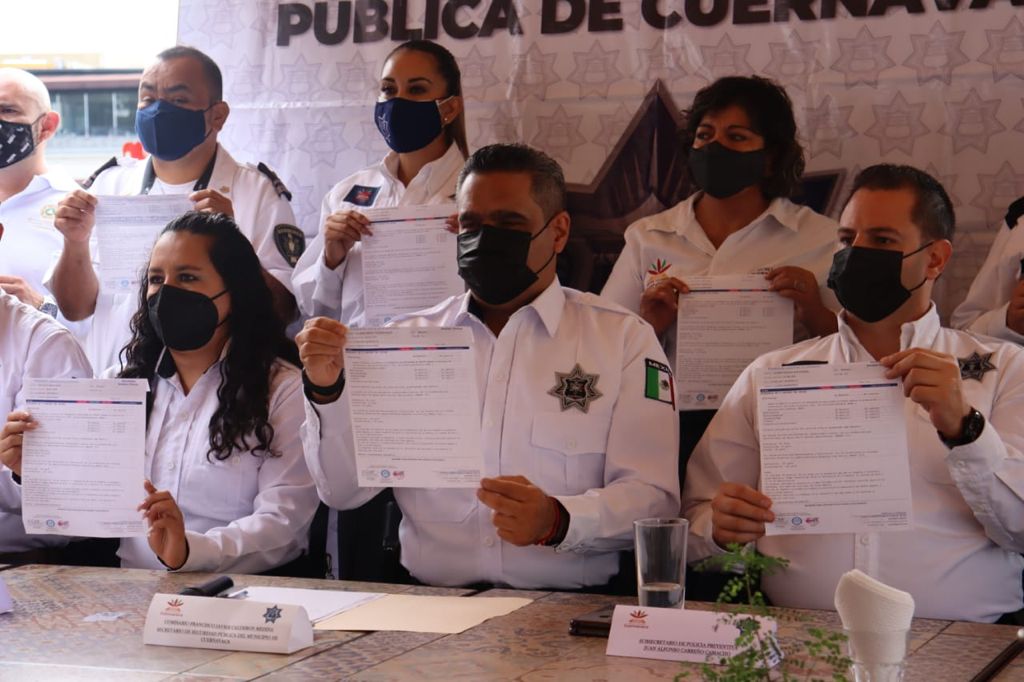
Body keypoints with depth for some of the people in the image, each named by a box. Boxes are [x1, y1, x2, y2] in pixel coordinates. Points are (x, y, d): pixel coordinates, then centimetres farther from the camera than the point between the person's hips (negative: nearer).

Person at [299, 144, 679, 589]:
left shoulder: (624, 339, 10)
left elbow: (652, 499, 0)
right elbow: (342, 491, 13)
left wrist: (558, 520, -19)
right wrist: (327, 393, -4)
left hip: (569, 608, 0)